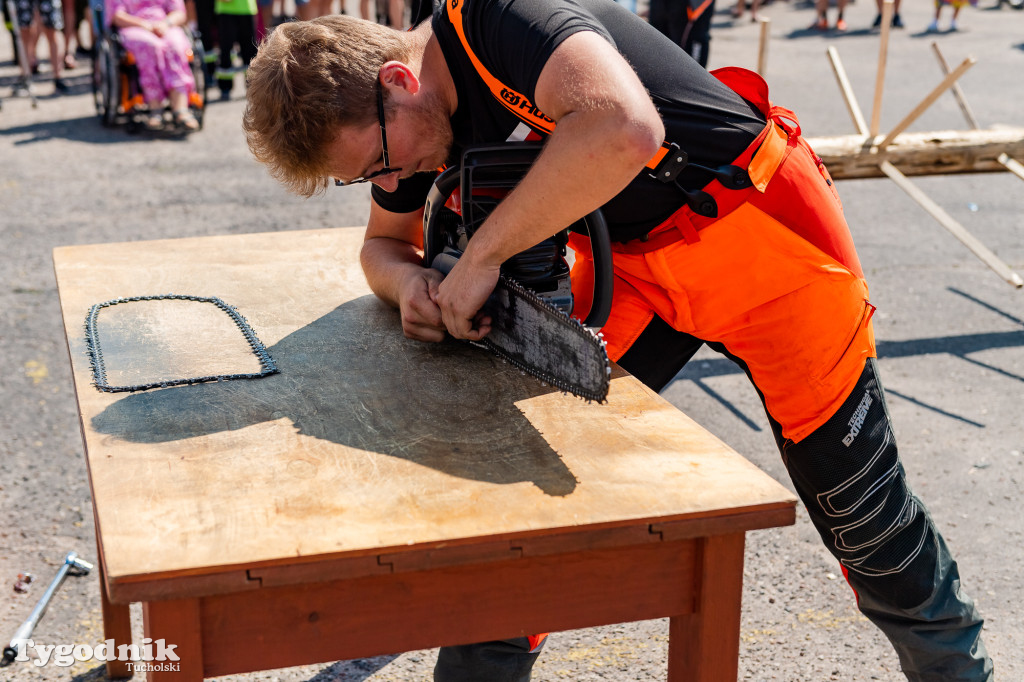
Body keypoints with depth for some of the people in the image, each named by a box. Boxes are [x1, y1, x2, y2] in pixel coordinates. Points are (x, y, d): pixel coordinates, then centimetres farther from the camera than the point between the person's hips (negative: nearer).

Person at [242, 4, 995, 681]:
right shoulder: (411, 113, -3)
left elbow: (623, 129, -47)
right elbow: (385, 242, 12)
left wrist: (483, 253, -36)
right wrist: (412, 283, -13)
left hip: (761, 233, -7)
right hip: (633, 262, 7)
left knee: (859, 505, 6)